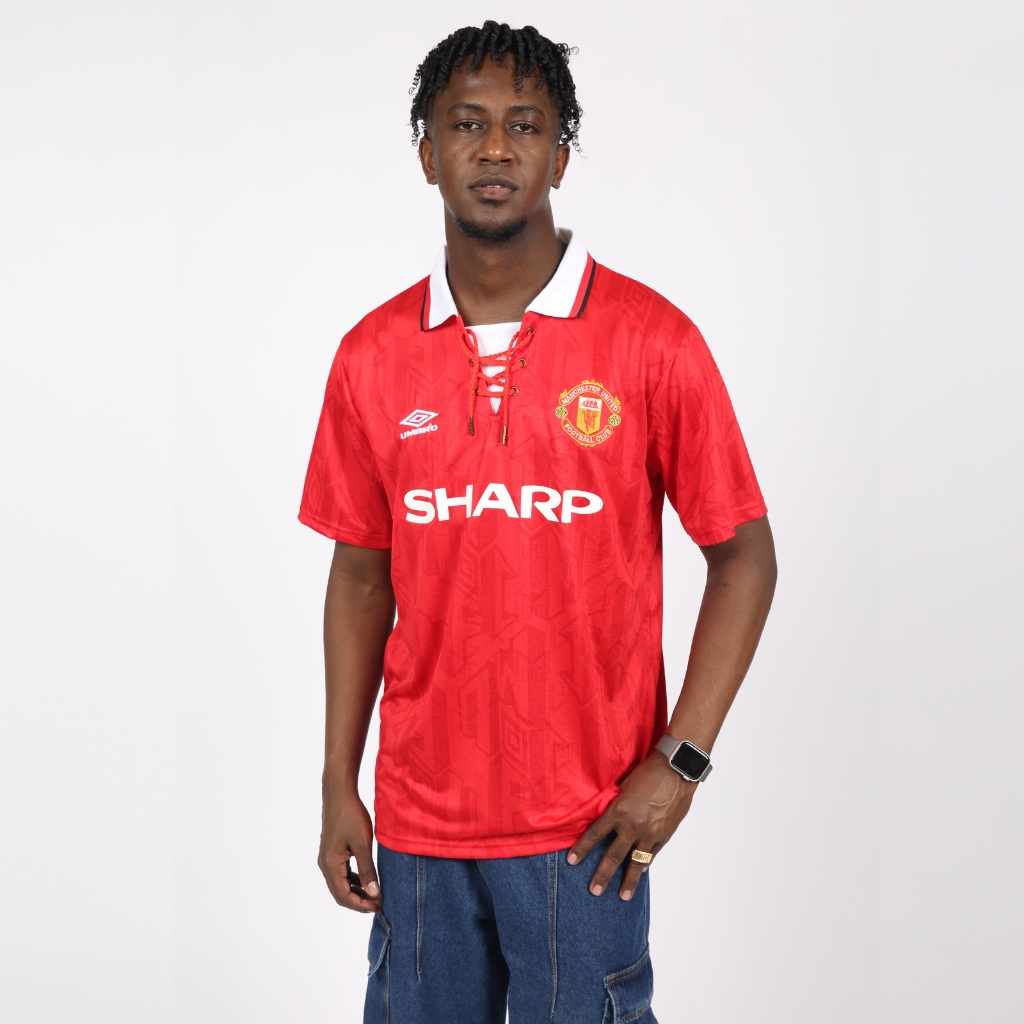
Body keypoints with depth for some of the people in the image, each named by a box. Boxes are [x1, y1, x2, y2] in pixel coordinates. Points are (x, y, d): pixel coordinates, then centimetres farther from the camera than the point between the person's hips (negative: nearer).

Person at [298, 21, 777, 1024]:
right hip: (418, 818, 3)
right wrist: (339, 786, 8)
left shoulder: (651, 342, -6)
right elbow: (362, 576, 9)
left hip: (587, 825, -2)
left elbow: (743, 557, -2)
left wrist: (680, 761, -9)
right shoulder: (373, 356, 3)